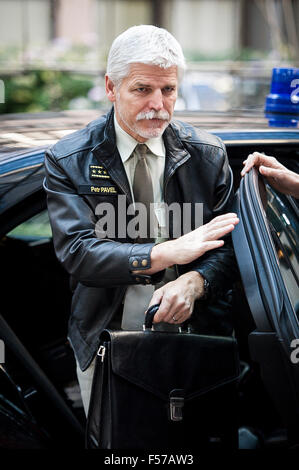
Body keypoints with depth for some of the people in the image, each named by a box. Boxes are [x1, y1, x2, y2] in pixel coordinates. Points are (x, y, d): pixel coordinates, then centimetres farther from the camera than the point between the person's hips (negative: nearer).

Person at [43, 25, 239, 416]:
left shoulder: (208, 155, -1)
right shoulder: (69, 160, -7)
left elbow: (229, 244, -4)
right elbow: (77, 253, -17)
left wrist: (194, 281, -27)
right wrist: (168, 253, -27)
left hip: (187, 332, 1)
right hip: (105, 339, -1)